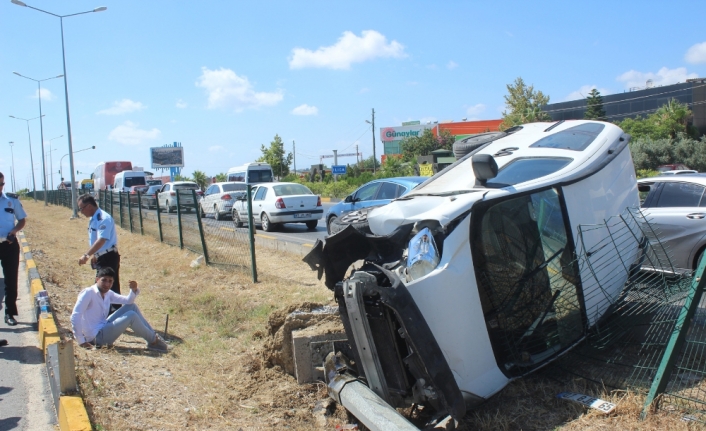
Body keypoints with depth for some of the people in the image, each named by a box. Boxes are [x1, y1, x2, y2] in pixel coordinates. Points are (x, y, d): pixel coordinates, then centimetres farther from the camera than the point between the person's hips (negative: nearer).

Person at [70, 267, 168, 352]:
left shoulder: (108, 294, 8)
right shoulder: (88, 293, -17)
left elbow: (128, 300, 10)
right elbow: (75, 316, -25)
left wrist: (134, 290, -12)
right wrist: (81, 341, -24)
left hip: (104, 328, 9)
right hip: (96, 337, -9)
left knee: (132, 306, 5)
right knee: (131, 316, -19)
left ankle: (153, 335, 5)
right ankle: (153, 341, -3)